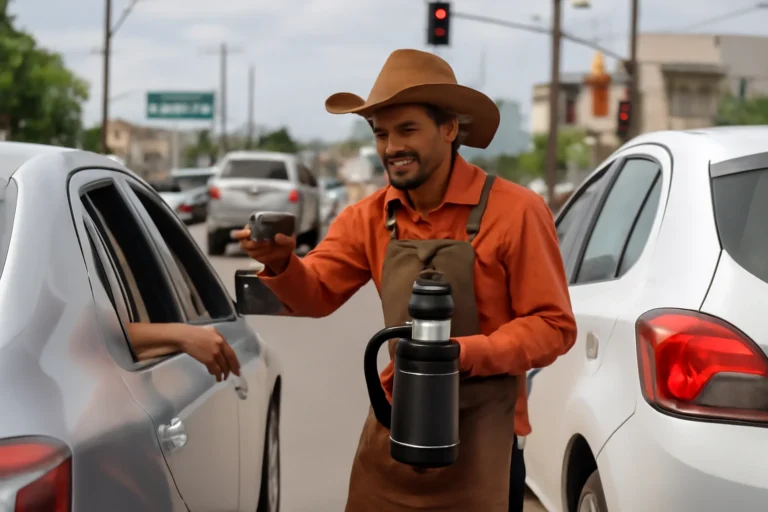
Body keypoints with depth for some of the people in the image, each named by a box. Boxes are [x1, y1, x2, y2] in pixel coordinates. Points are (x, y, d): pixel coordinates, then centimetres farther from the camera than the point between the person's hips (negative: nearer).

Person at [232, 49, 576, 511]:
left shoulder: (514, 210, -11)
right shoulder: (370, 217, 5)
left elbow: (554, 326, -11)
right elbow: (317, 294, 1)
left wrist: (466, 353, -25)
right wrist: (281, 264, -21)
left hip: (479, 438, -4)